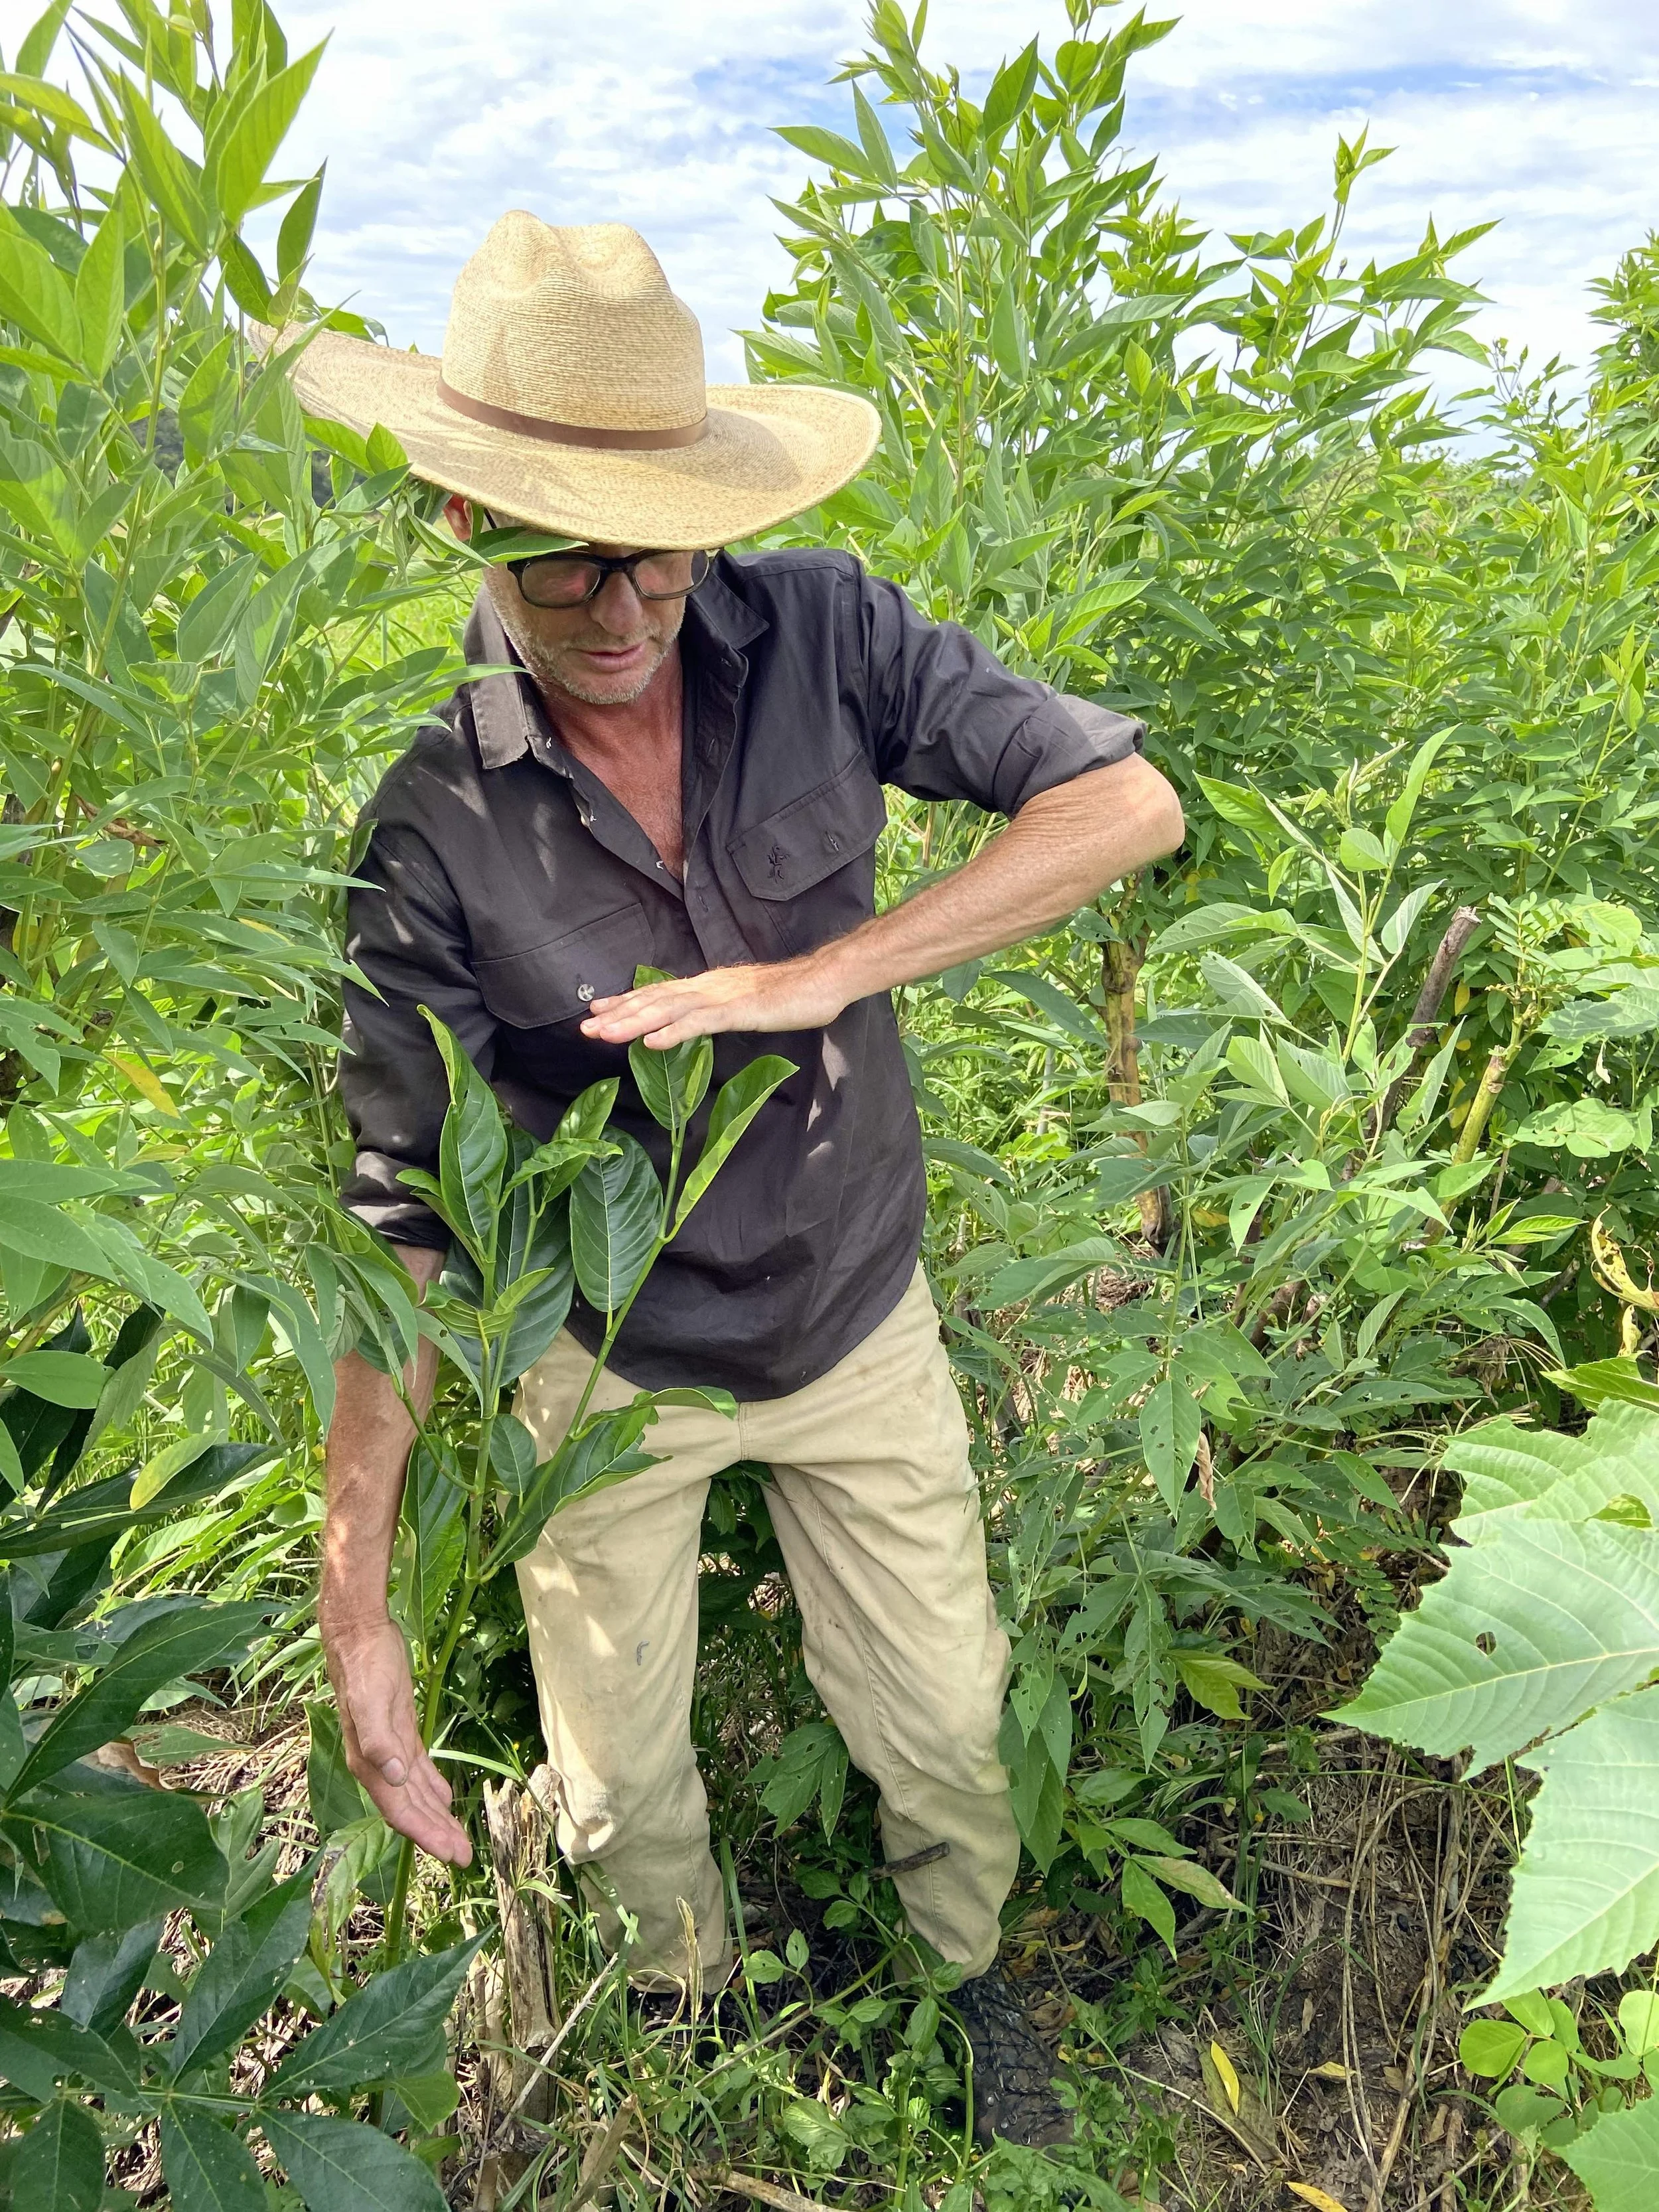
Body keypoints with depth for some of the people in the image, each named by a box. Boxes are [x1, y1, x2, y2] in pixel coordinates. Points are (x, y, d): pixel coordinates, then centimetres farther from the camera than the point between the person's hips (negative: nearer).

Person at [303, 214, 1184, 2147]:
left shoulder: (817, 633, -17)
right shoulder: (425, 807, -20)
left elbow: (1128, 801, -20)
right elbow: (399, 1205, -16)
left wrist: (820, 975, -29)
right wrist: (356, 1586, -19)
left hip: (857, 1317, 1)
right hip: (603, 1358, 0)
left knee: (942, 1724, 20)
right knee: (621, 1794, 20)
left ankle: (968, 1969, 55)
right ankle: (699, 2013, 56)